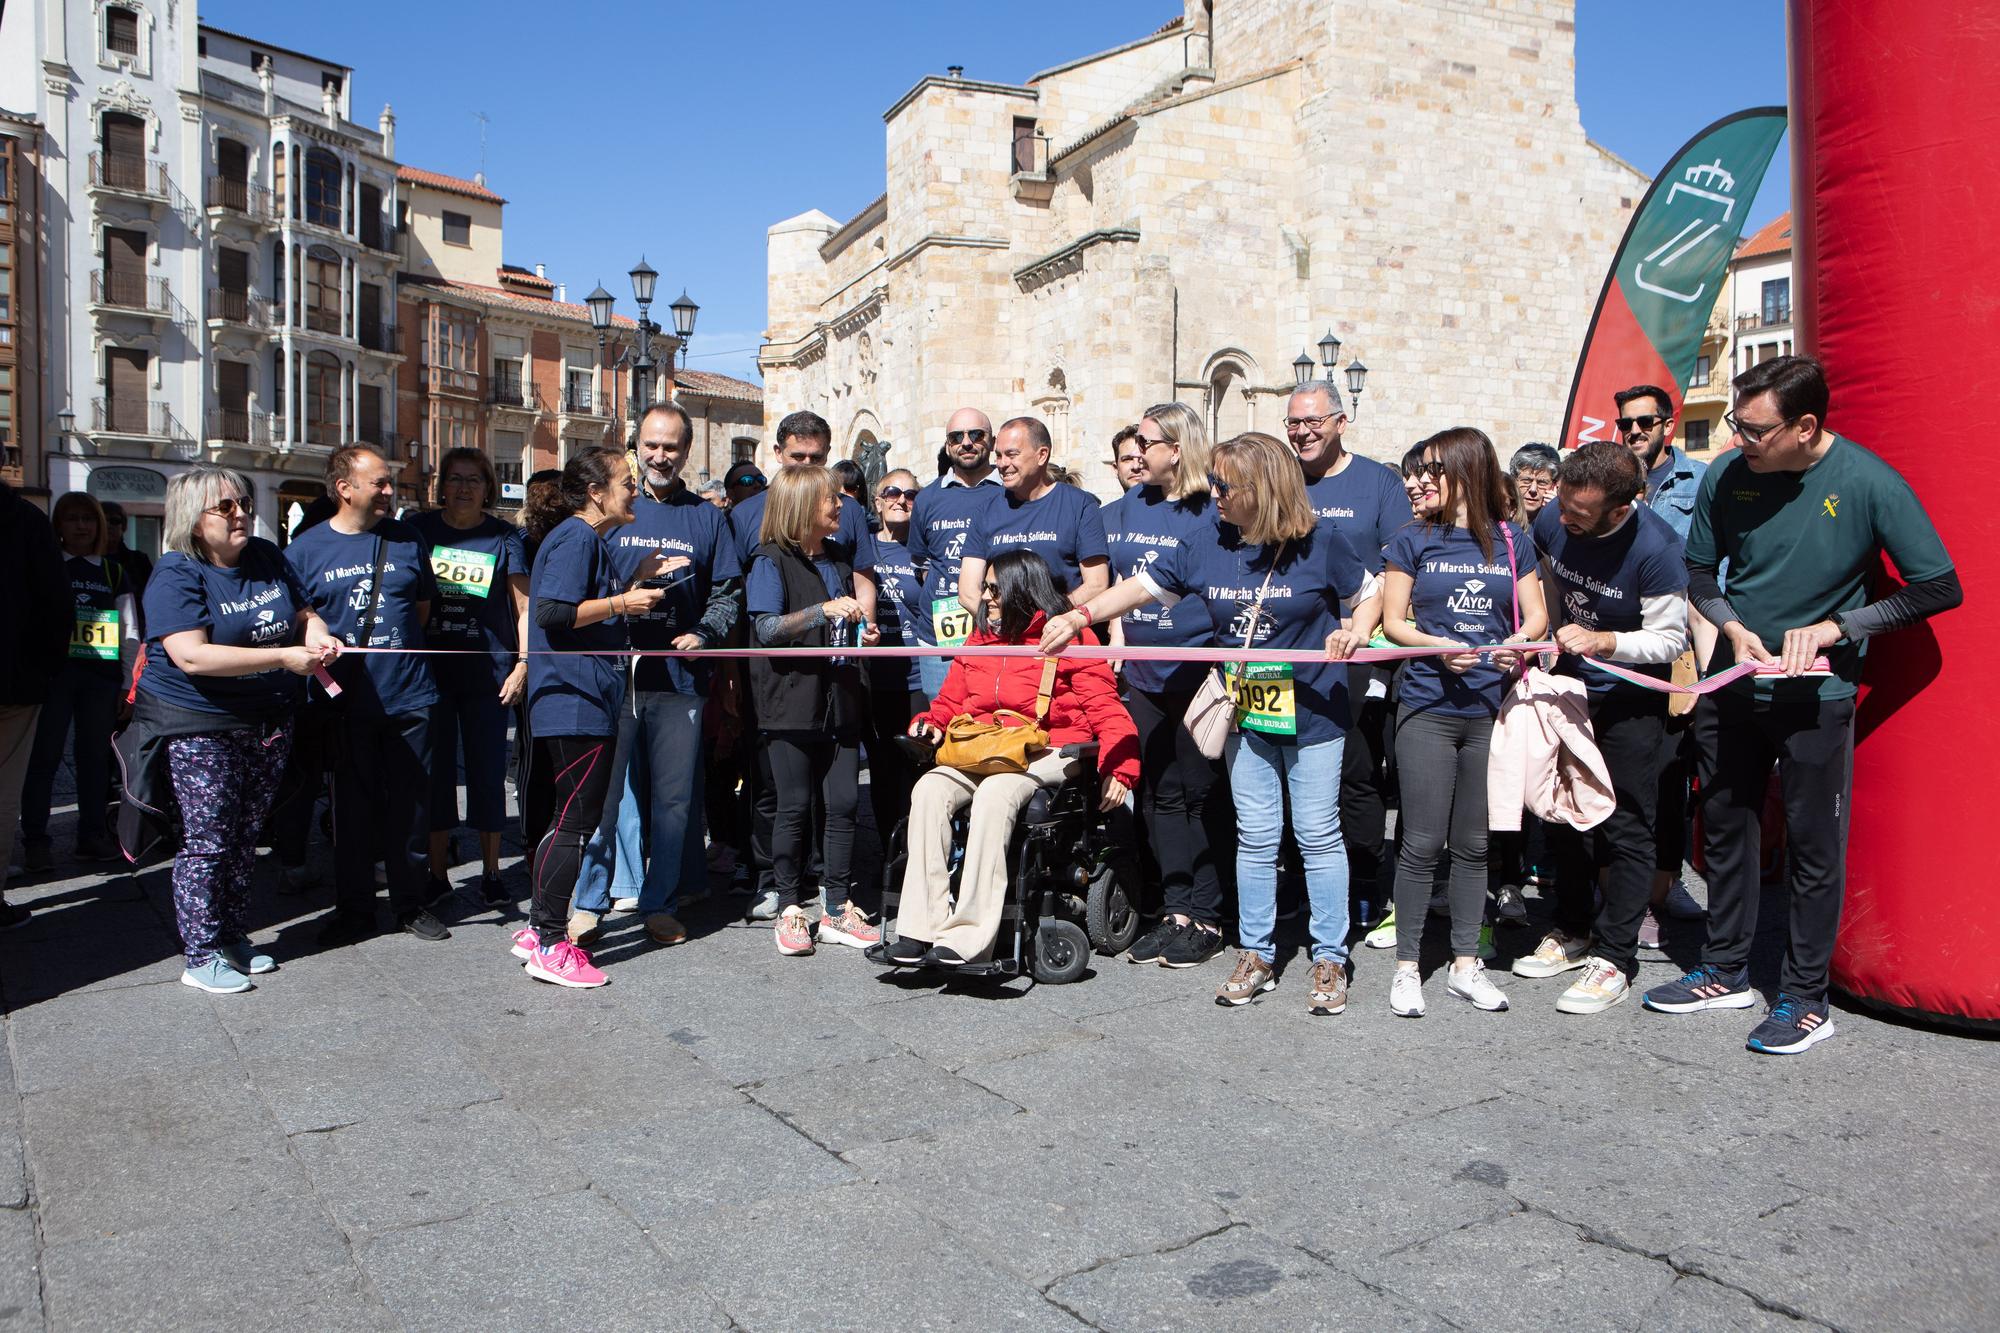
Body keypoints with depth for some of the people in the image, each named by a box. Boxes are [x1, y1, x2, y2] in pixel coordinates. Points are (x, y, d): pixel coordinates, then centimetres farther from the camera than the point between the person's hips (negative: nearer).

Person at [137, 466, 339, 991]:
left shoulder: (267, 558, 7)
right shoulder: (176, 575, -13)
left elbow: (305, 613, 17)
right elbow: (191, 656, -25)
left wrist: (317, 635, -9)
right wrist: (284, 657, -29)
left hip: (269, 721, 6)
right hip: (201, 726, -6)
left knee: (245, 837, 13)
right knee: (208, 840, -3)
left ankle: (234, 939, 24)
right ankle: (202, 957, 7)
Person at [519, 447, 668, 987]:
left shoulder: (590, 540, 19)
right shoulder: (575, 538, -13)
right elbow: (553, 612, -23)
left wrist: (637, 580, 17)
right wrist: (622, 602, -17)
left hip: (580, 701, 11)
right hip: (576, 704, -11)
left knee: (567, 818, 16)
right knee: (575, 821, -7)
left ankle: (538, 930, 25)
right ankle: (550, 946, 0)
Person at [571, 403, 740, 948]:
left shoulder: (706, 517, 12)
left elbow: (727, 592, 13)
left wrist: (704, 633, -5)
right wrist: (644, 584, -12)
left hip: (680, 677, 2)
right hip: (617, 672, -1)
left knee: (674, 795, 4)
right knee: (609, 790, -2)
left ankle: (660, 904, 16)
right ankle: (589, 902, 9)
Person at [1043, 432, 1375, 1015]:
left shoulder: (1320, 540, -10)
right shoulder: (1207, 542, -1)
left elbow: (1367, 595, 2)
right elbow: (1145, 585, 3)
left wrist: (1356, 631, -19)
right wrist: (1080, 616, -8)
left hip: (1311, 710, -3)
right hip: (1244, 711, 4)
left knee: (1317, 834, 3)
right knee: (1255, 836, 9)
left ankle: (1330, 960, 15)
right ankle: (1256, 955, 21)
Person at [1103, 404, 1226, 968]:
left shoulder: (1213, 510, -7)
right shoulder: (1126, 510, 12)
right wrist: (1117, 641, 10)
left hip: (1199, 673, -6)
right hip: (1144, 675, 6)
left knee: (1199, 795, 0)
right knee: (1159, 795, 9)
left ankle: (1206, 918, 10)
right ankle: (1176, 911, 18)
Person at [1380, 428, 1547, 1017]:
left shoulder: (1510, 541, 8)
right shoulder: (1413, 540, 3)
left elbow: (1536, 614, 9)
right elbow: (1392, 621, 2)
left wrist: (1517, 643, -13)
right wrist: (1439, 647, -15)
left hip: (1489, 711, 2)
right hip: (1427, 709, -2)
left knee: (1474, 844, 9)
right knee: (1422, 842, -2)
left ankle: (1466, 964, 21)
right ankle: (1406, 966, 10)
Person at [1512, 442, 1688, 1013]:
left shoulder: (1655, 548, -26)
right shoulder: (1552, 521, -12)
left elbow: (1669, 638, -18)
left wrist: (1603, 641, -32)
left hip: (1631, 697, -6)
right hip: (1571, 683, 6)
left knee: (1625, 827, -2)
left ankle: (1614, 956, 8)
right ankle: (1573, 932, 29)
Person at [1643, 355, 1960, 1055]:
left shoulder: (1869, 484, -15)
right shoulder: (1726, 477, -5)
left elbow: (1940, 587, -10)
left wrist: (1834, 628, -17)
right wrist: (1735, 629, -9)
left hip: (1816, 696, -4)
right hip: (1731, 684, 4)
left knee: (1813, 847, 3)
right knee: (1724, 829, 13)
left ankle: (1805, 998, 17)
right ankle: (1726, 972, 29)